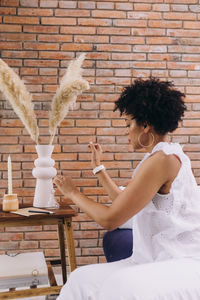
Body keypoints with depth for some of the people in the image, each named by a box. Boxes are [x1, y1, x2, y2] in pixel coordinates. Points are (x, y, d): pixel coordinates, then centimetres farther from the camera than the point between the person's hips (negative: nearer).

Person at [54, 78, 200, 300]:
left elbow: (110, 219, -16)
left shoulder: (162, 160, -16)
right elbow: (123, 203, 25)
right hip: (160, 261, 10)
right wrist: (99, 167, 34)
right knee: (82, 279, 1)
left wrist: (72, 193, -1)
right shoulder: (165, 156, 14)